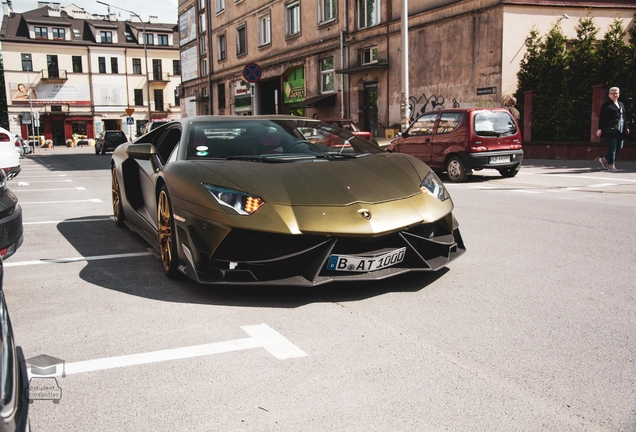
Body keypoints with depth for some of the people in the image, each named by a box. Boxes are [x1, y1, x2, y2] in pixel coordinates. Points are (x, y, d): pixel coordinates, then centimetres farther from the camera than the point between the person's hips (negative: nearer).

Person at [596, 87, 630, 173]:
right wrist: (600, 128, -13)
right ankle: (611, 165, 3)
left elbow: (624, 117, 23)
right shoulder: (606, 105, -1)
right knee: (612, 148, -5)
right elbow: (602, 118, -6)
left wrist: (626, 128, 17)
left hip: (620, 130, 7)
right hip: (610, 130, -7)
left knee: (619, 147, 7)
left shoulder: (621, 104, 21)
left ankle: (604, 159, 22)